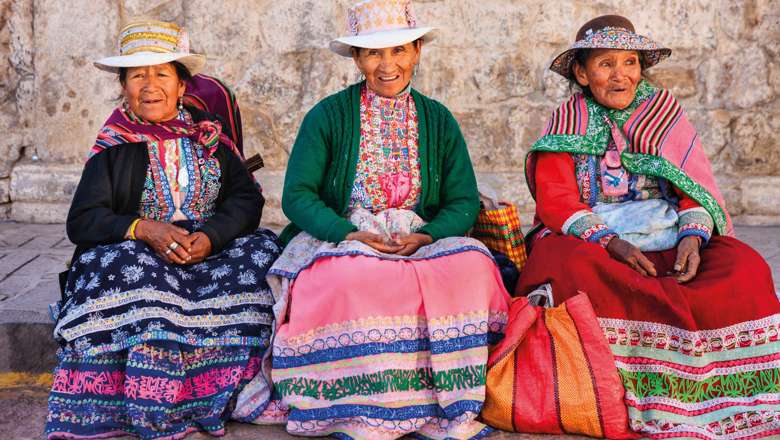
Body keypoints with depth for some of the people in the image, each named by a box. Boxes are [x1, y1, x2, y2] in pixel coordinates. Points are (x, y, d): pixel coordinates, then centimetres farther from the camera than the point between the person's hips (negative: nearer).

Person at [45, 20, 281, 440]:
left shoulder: (208, 134, 12)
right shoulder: (114, 148, 5)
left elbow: (247, 197, 2)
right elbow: (81, 221, -3)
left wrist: (211, 236, -18)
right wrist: (142, 229, -21)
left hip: (211, 250, 2)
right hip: (134, 254, -2)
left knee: (262, 249, -25)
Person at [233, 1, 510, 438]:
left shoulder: (439, 120, 10)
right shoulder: (328, 115, 1)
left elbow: (464, 201, 6)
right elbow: (297, 195, -4)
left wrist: (423, 237, -14)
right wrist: (351, 235, -20)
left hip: (422, 239, 3)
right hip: (339, 236, -2)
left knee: (472, 266, -29)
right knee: (352, 278, -37)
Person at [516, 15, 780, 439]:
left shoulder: (663, 108, 15)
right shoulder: (567, 121, 9)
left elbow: (696, 186, 8)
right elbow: (555, 201, -4)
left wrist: (692, 235, -14)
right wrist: (610, 242, -19)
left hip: (669, 244, 2)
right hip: (592, 242, -2)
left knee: (745, 268, -24)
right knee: (570, 267, -36)